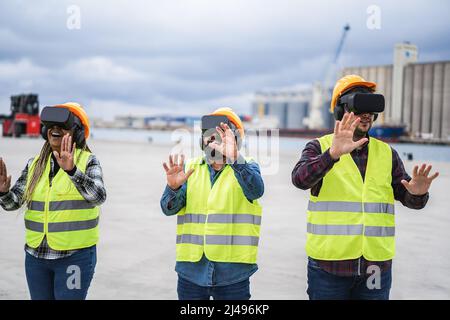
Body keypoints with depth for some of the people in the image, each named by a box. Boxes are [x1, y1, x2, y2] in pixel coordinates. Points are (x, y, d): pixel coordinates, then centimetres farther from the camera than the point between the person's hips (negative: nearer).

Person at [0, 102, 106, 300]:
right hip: (36, 255, 5)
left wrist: (71, 170, -36)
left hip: (75, 256, -4)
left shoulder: (88, 162, -7)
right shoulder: (35, 164, 6)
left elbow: (98, 196, -24)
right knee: (40, 297, 15)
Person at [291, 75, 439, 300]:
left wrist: (417, 193, -18)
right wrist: (333, 153, -37)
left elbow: (408, 198, 6)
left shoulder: (387, 154, 10)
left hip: (376, 267, 4)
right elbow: (301, 179, -21)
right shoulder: (319, 148, -2)